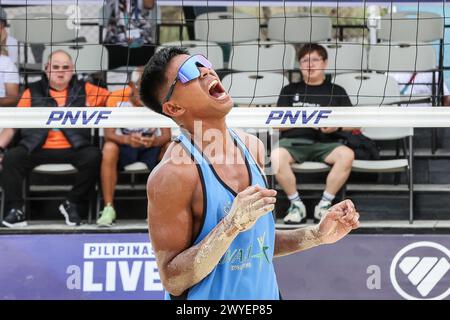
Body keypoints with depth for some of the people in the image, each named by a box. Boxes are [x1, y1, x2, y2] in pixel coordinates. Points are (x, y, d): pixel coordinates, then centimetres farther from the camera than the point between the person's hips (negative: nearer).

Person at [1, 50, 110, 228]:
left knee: (93, 156, -28)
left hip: (72, 150, 0)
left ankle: (71, 204, -10)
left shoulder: (84, 90, 12)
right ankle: (16, 210, -19)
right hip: (37, 149, 0)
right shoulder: (33, 92, 10)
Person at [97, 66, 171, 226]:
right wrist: (127, 139, -45)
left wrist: (155, 141, -44)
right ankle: (108, 208, -28)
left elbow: (166, 135, -19)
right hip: (124, 144, -1)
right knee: (109, 148, -34)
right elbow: (109, 134, -23)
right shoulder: (116, 98, -17)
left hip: (152, 147, 2)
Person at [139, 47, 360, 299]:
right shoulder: (172, 174, -21)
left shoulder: (251, 147, -1)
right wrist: (232, 225, -29)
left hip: (264, 294, 6)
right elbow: (173, 281, -21)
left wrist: (318, 235, -1)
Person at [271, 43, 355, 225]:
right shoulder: (290, 90, 21)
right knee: (277, 156, -36)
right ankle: (296, 204, -17)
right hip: (293, 141, 0)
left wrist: (337, 126, -8)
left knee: (347, 155, -33)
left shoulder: (336, 91, 19)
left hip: (325, 143, 0)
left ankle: (324, 204, -19)